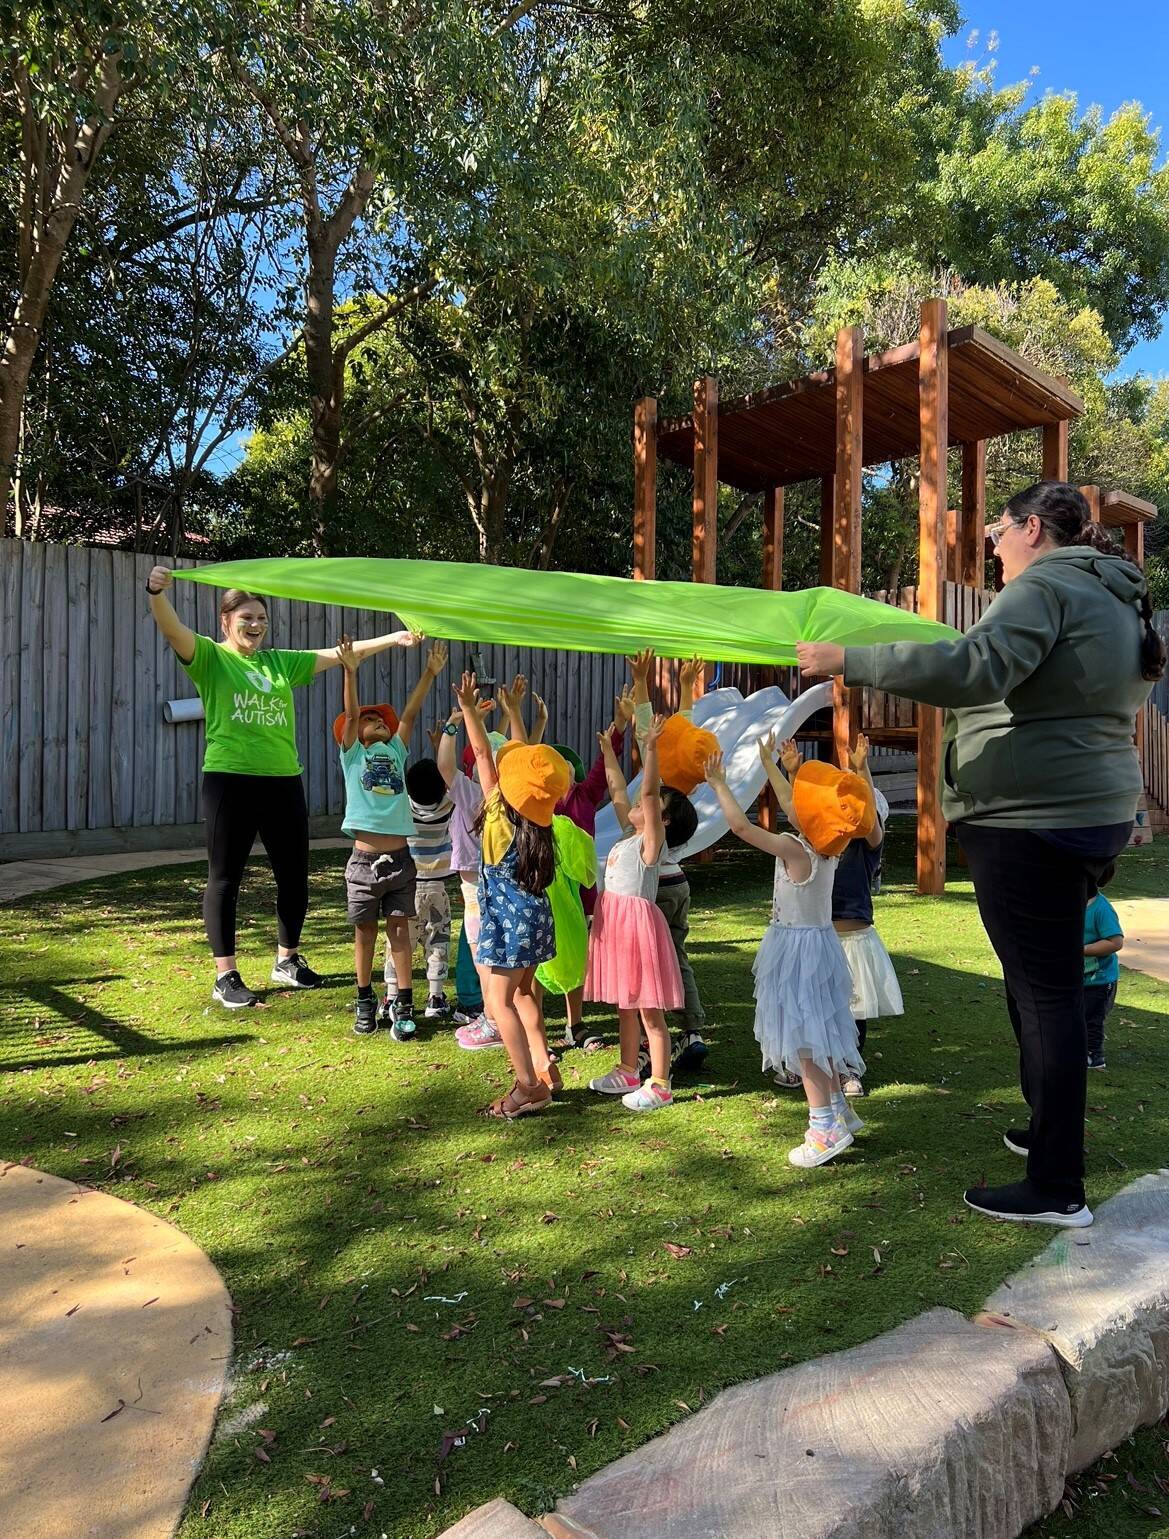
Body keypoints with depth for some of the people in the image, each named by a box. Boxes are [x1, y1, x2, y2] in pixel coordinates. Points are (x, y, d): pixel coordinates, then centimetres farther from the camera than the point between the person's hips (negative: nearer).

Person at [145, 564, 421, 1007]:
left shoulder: (281, 661, 14)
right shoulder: (210, 656, 1)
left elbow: (338, 654, 14)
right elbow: (172, 629, -17)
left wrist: (393, 638, 9)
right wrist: (157, 592, -37)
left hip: (284, 782, 5)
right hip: (230, 781, -5)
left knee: (294, 876, 11)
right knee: (225, 879, 2)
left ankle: (287, 961, 30)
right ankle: (226, 976, 12)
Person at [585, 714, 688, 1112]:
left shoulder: (652, 839, -10)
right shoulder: (629, 833, 11)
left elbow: (649, 791, -22)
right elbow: (617, 789, 18)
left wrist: (650, 748, -28)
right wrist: (608, 749, 19)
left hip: (638, 921, -9)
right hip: (614, 921, 9)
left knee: (649, 1010, -2)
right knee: (625, 1004, 18)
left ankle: (659, 1086, 6)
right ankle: (627, 1073, 30)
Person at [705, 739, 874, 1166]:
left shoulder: (794, 850, -22)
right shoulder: (826, 845, 0)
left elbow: (740, 825, -21)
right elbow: (791, 802, 15)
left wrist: (718, 783, -9)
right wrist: (767, 761, 23)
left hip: (796, 947, -9)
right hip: (820, 942, 9)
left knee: (802, 1038, -2)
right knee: (818, 1032, 18)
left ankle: (825, 1127, 1)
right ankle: (838, 1110, 29)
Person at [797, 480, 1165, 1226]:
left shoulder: (1044, 586, -13)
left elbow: (975, 667, -30)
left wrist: (849, 659, -29)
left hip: (1029, 819, -10)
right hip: (1093, 811, 10)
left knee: (1042, 990, -5)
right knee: (1052, 983, 20)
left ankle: (1058, 1190, 4)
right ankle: (1052, 1133, 34)